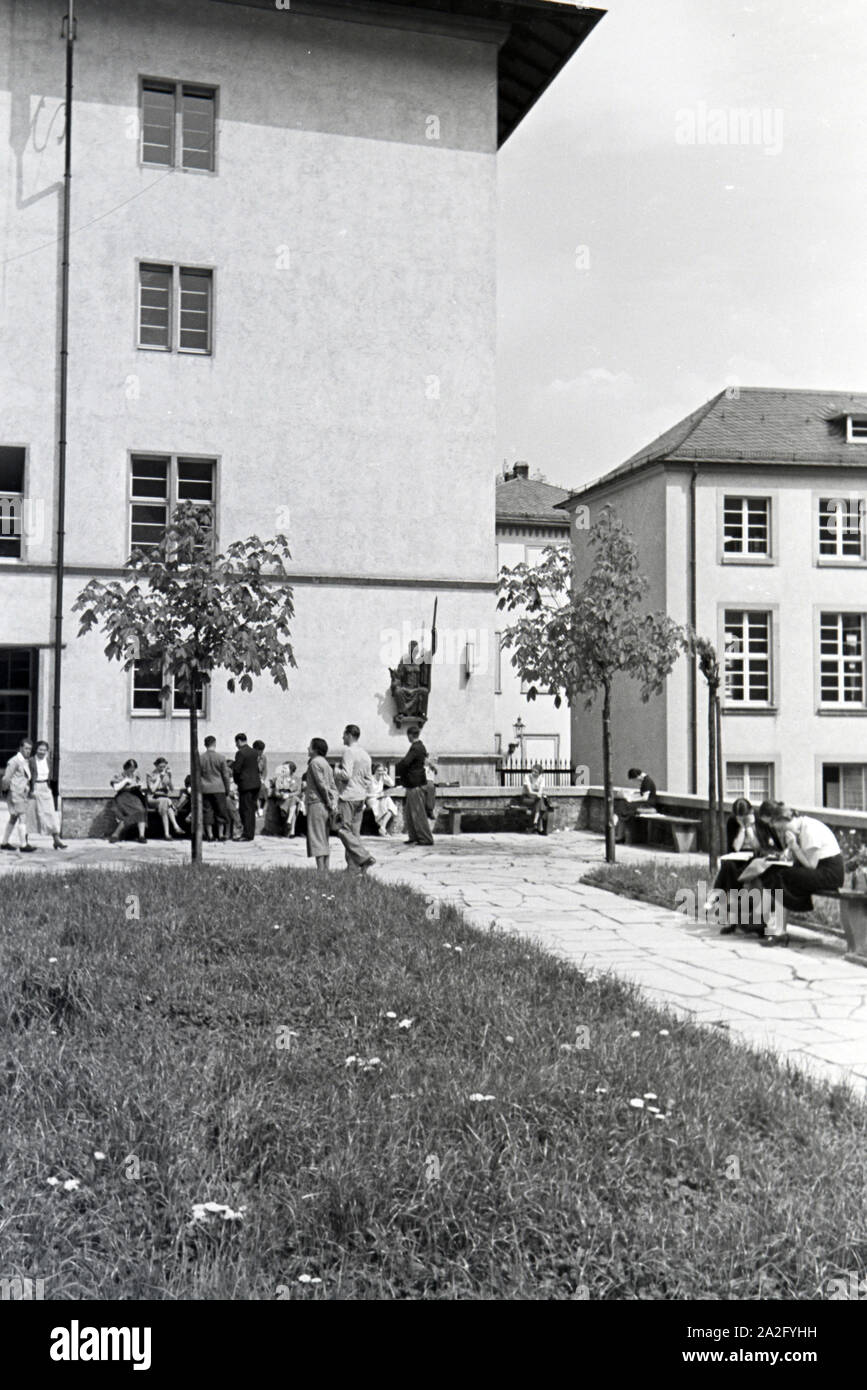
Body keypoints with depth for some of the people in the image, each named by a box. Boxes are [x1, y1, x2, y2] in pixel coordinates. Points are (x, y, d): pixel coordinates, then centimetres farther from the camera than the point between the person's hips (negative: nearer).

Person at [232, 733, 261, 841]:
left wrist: (236, 780, 2)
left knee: (245, 810, -4)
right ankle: (251, 833, 16)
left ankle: (247, 834, -5)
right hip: (256, 783, 8)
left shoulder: (240, 753, -12)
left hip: (245, 784, -8)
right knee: (251, 809, 13)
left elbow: (236, 769, -14)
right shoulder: (253, 752, 13)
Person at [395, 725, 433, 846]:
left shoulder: (415, 748, -18)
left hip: (415, 785, -10)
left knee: (418, 813, -5)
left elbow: (404, 763, -24)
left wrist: (396, 772, -9)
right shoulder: (421, 747, 14)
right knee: (408, 811, 16)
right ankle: (414, 836, 20)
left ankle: (426, 839, -2)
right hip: (415, 783, 10)